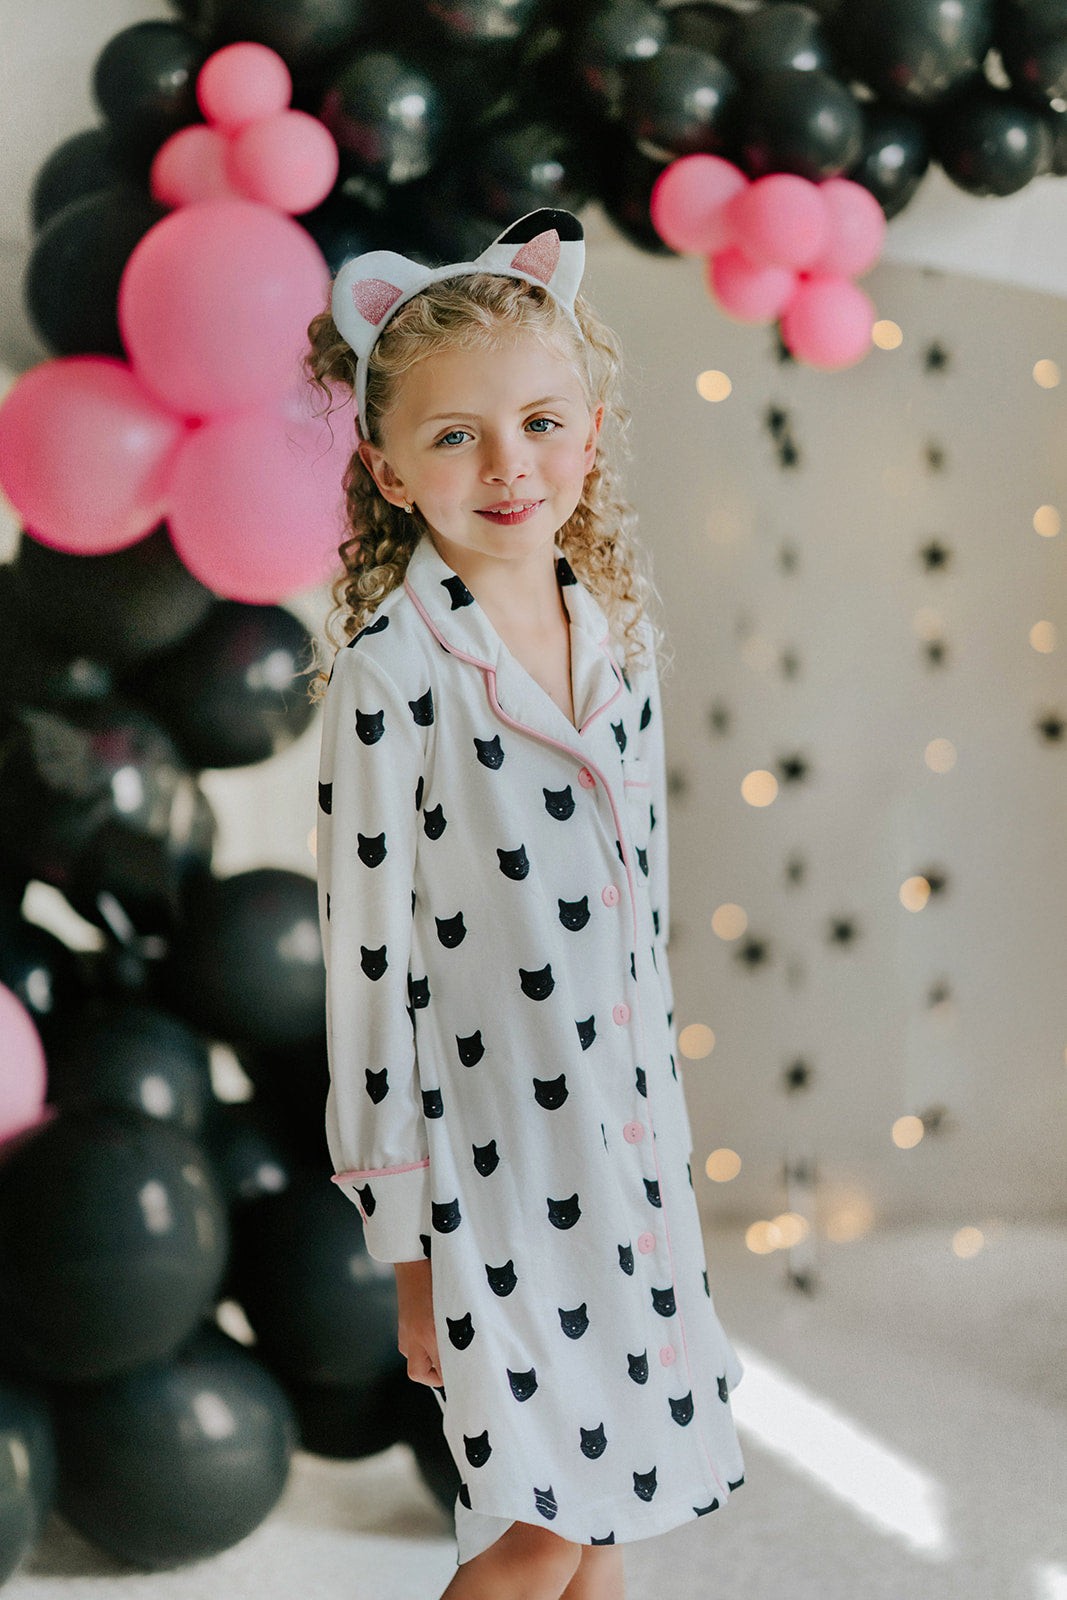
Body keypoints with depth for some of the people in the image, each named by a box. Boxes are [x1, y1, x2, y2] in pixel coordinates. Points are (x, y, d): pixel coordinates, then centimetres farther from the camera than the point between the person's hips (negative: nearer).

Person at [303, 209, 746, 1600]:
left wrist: (665, 1114, 17)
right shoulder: (391, 675, -17)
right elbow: (367, 959, -14)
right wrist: (403, 1246, -10)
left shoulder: (619, 629, 1)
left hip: (627, 1127, 6)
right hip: (488, 1155, -6)